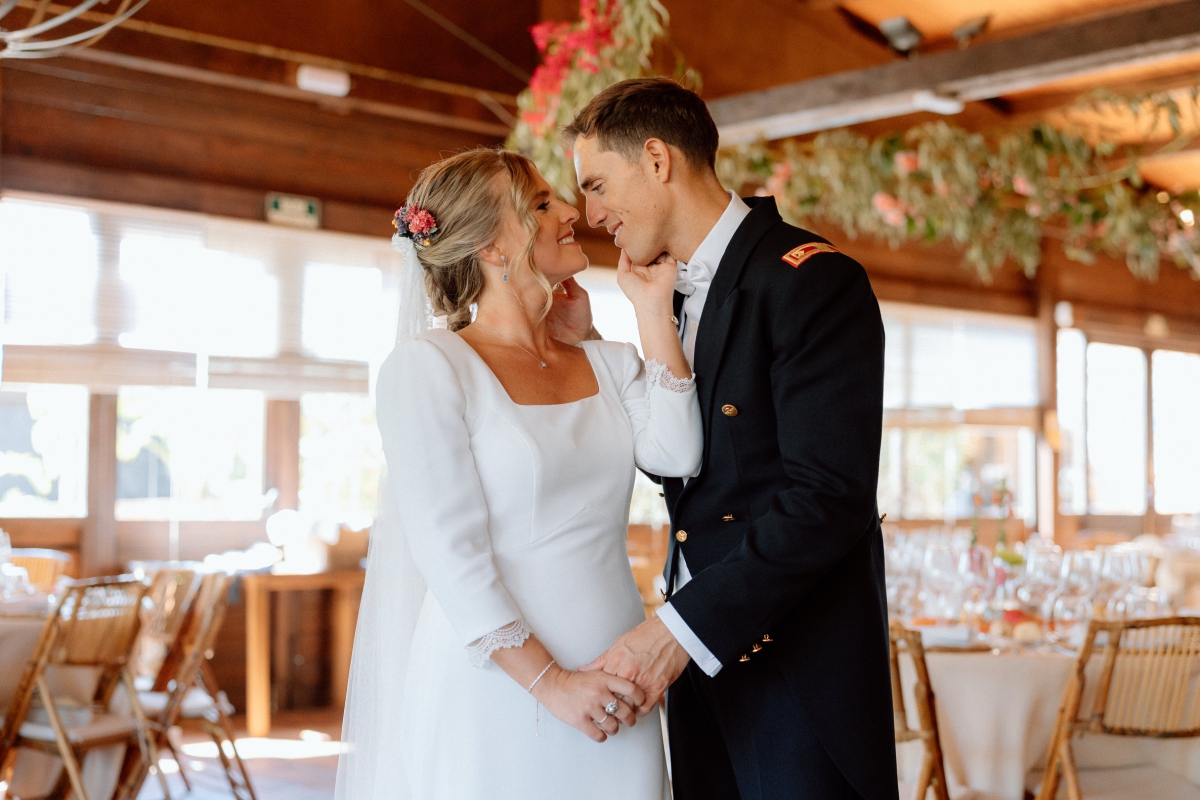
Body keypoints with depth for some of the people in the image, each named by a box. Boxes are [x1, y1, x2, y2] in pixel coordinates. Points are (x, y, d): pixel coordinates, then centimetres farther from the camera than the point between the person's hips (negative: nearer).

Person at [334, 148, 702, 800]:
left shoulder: (608, 362, 10)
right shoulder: (428, 366, -7)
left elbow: (675, 456, -8)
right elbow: (450, 555, -13)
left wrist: (653, 308, -5)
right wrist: (549, 682, -17)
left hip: (616, 694, 5)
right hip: (496, 692, -5)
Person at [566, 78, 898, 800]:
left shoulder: (811, 279, -14)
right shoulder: (676, 294, 14)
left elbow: (829, 495, -21)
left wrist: (679, 629, -24)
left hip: (800, 667, -8)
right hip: (701, 653, 8)